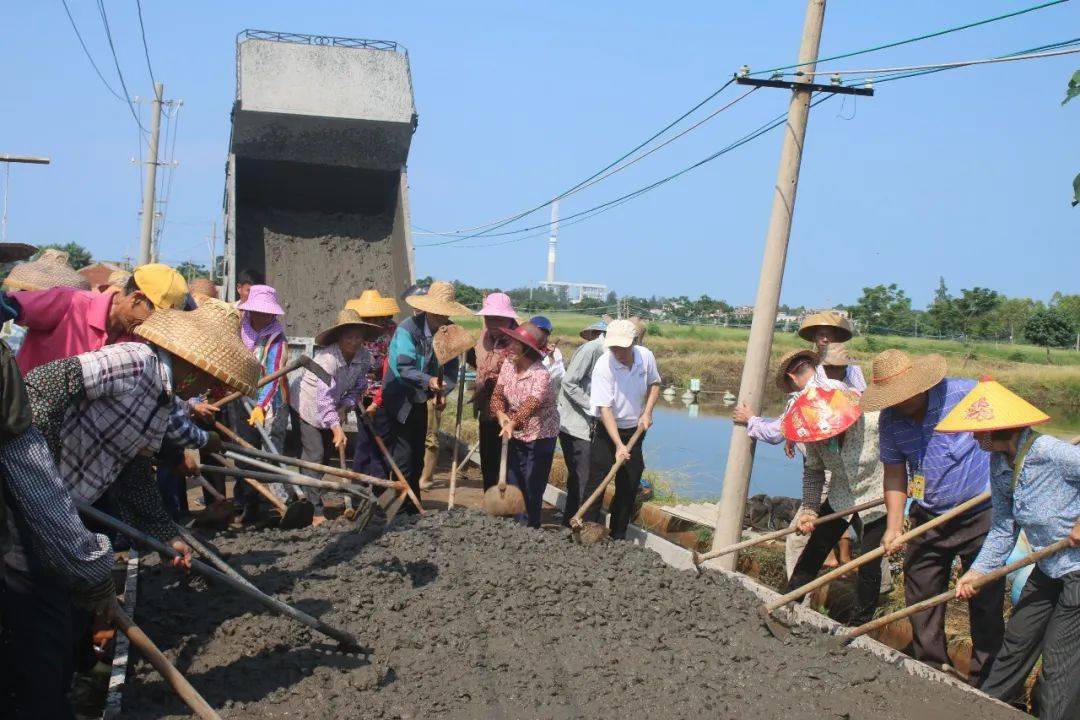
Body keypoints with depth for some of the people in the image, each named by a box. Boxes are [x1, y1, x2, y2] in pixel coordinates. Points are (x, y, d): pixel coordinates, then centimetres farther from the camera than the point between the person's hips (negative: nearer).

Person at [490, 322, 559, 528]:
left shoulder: (541, 376, -23)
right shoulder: (508, 364, -4)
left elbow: (530, 406, -36)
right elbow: (497, 394, -4)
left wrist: (513, 423, -52)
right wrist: (501, 414, -24)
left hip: (539, 439, -5)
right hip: (514, 437, 6)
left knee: (532, 490, 1)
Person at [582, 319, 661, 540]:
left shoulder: (645, 356, -9)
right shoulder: (603, 366, -23)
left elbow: (654, 383, 12)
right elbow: (605, 408, -25)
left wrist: (647, 413, -3)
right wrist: (619, 445, -30)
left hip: (635, 430, 4)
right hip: (608, 431, -4)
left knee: (629, 487, 8)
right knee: (596, 483, -7)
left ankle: (618, 537, 18)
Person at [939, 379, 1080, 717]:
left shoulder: (1047, 452, -26)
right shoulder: (999, 463, 0)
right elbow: (1004, 528, 6)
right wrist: (978, 570, -1)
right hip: (1049, 569, 8)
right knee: (1017, 639, 19)